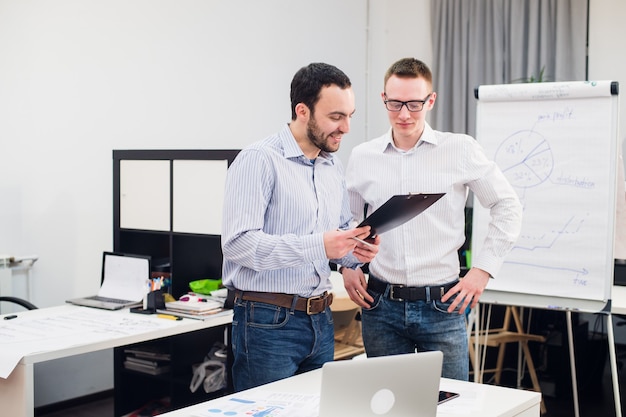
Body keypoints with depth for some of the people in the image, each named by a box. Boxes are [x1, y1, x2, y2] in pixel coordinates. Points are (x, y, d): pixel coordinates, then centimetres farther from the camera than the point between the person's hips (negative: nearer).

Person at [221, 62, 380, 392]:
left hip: (320, 320, 8)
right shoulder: (259, 160, -13)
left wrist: (355, 252, -2)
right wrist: (317, 246, -27)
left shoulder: (334, 167, 13)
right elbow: (237, 243, -22)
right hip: (269, 322, -7)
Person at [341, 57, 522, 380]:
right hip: (381, 306, 2)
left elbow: (508, 207, 4)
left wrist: (482, 269, -2)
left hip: (442, 305, -2)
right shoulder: (362, 157, 4)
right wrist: (347, 266, 4)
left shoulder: (461, 150, -3)